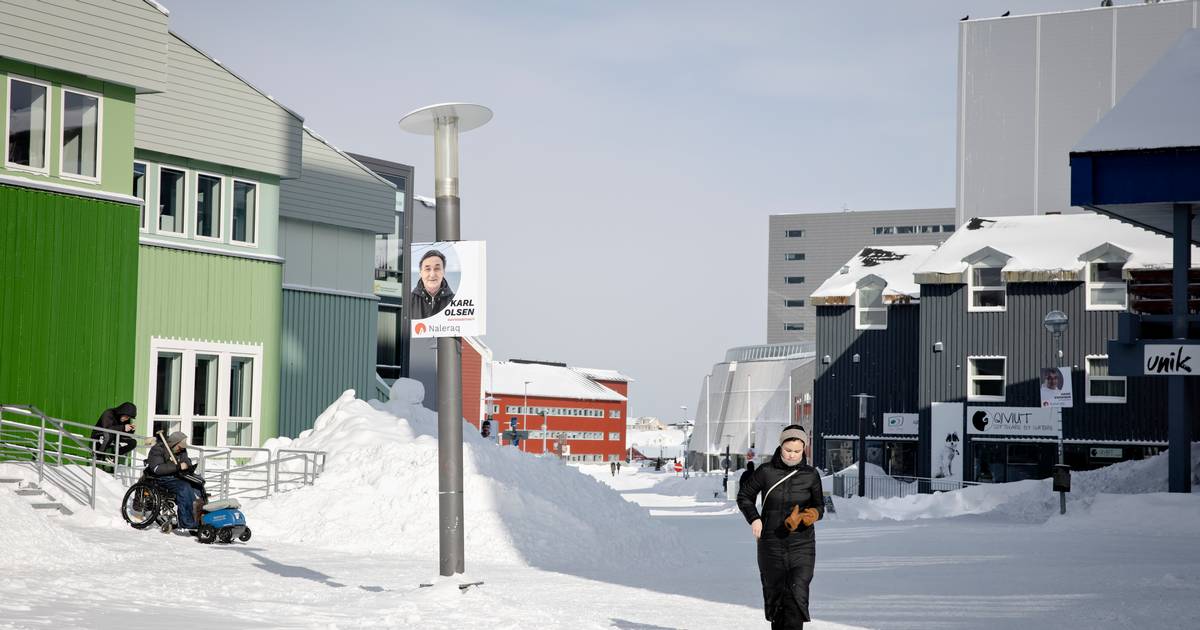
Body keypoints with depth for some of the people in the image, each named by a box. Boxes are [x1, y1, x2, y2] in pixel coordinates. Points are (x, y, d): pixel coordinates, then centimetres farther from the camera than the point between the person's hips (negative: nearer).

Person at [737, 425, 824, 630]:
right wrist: (754, 518, -7)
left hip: (802, 544, -1)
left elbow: (819, 506, 10)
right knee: (774, 591, 10)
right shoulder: (766, 471, -3)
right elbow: (744, 496, 9)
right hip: (771, 542, 1)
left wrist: (812, 515, -14)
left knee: (797, 594, -15)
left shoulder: (810, 474, -1)